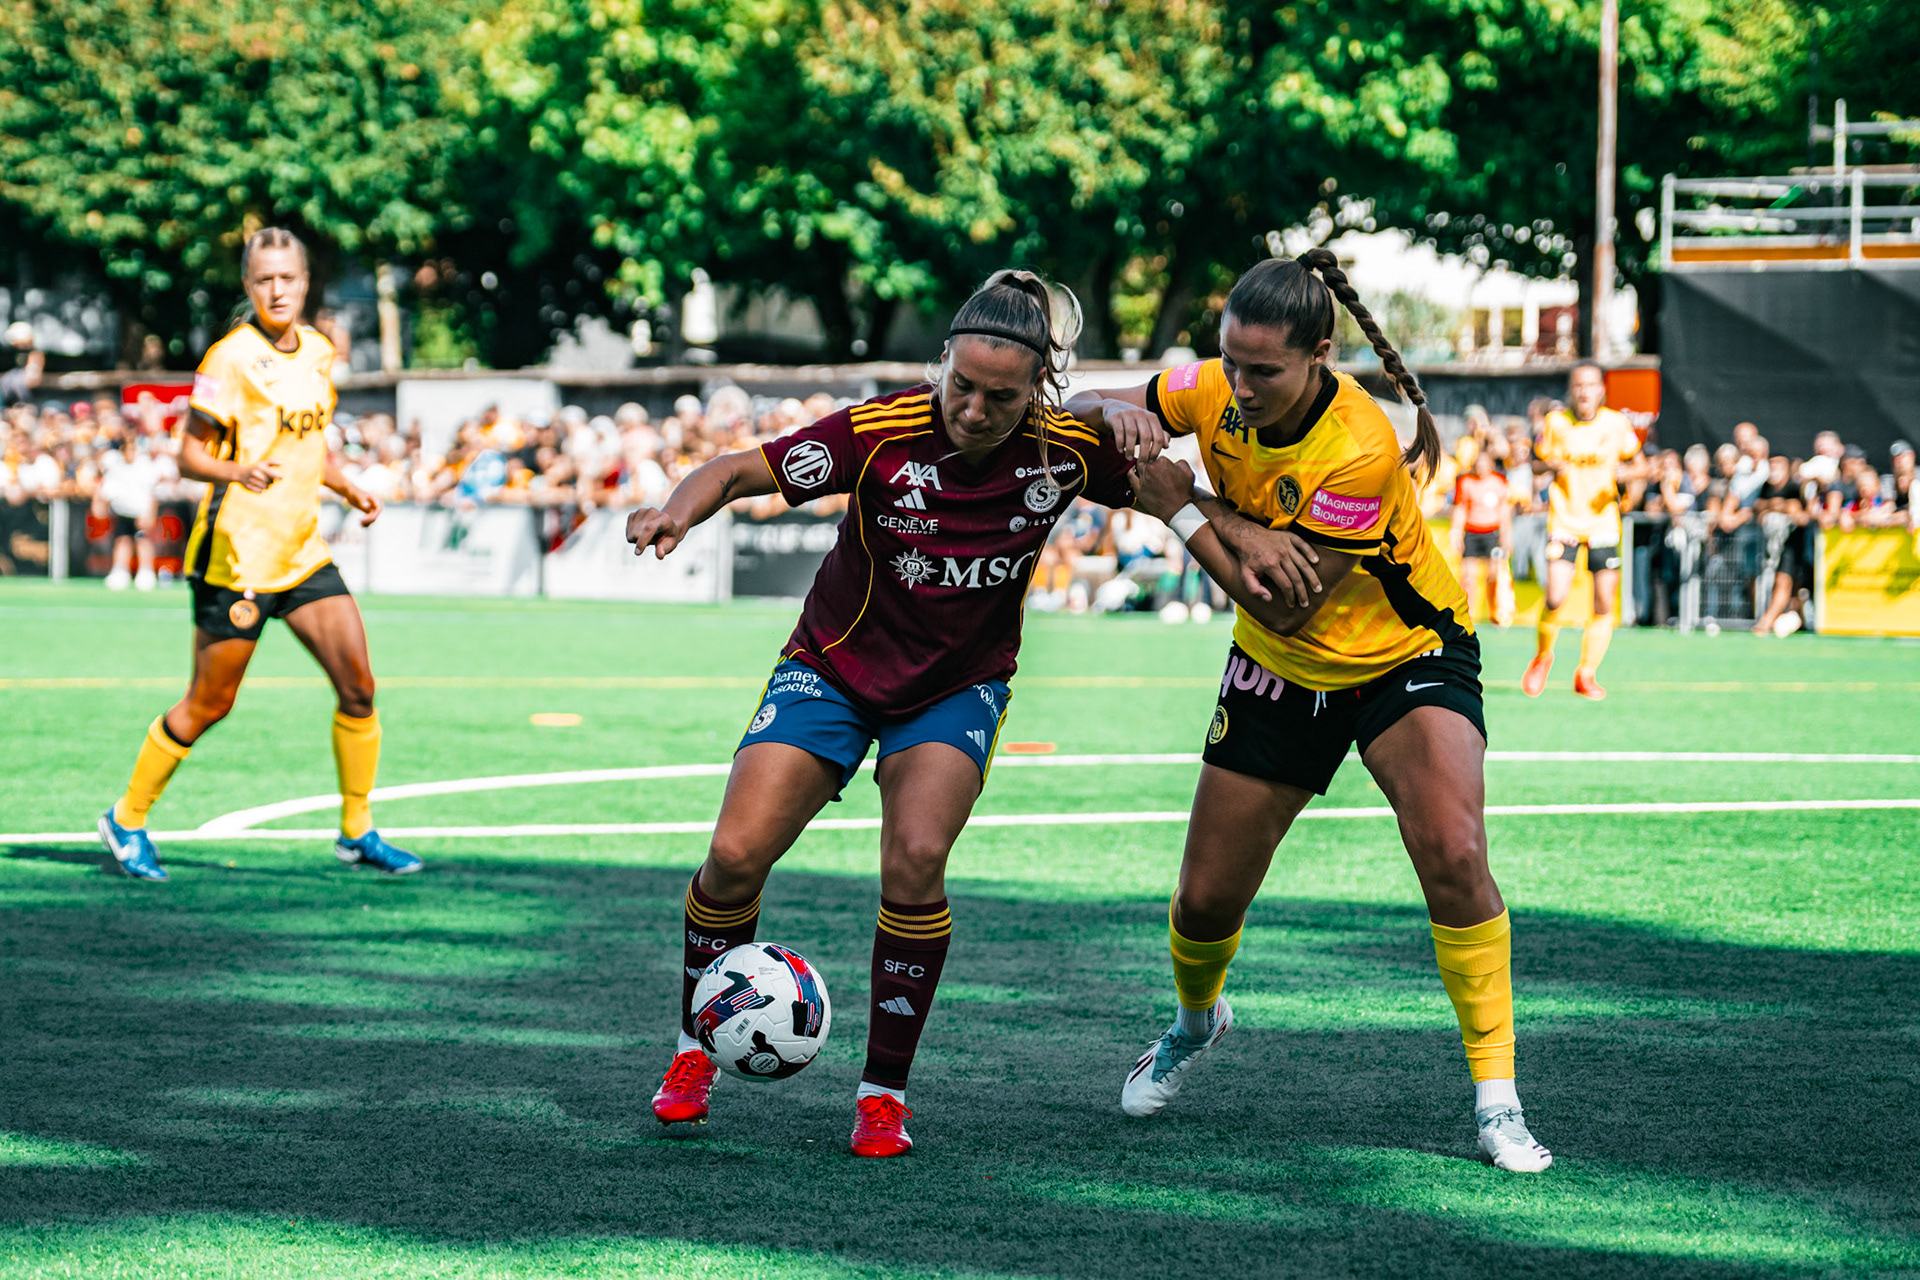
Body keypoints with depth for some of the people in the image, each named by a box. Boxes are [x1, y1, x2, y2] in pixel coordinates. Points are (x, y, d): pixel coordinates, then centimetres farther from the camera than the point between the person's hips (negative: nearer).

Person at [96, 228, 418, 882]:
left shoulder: (317, 350, 8)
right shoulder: (232, 357, -14)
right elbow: (189, 454, -13)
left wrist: (348, 490, 9)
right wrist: (238, 471, -32)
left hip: (303, 551, 6)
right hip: (236, 554, -6)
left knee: (358, 687, -1)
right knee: (209, 704, 1)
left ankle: (357, 831, 13)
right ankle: (127, 820, 19)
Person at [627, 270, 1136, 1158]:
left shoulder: (1069, 449, -17)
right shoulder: (883, 433, -23)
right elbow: (739, 470, -19)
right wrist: (678, 511, -40)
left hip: (958, 686, 1)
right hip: (835, 667, 0)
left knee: (915, 860, -23)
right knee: (736, 856, -11)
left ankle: (885, 1088, -7)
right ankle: (696, 1048, 15)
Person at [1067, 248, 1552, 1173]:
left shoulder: (1361, 453, -33)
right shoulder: (1218, 393, -16)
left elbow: (1285, 607, -28)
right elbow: (1078, 413, -1)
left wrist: (1186, 511, -27)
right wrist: (1118, 413, -24)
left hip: (1407, 655, -5)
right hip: (1279, 678, 5)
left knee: (1453, 853, -28)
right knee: (1206, 898, 6)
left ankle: (1496, 1096, -17)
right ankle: (1194, 1021, 42)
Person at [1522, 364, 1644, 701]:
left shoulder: (1616, 423, -1)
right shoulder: (1556, 422, -2)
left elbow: (1636, 463, 10)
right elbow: (1540, 456, 12)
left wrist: (1624, 472, -12)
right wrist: (1553, 465, -11)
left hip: (1603, 521, 1)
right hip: (1564, 519, -1)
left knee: (1604, 604, -1)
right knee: (1555, 597, -15)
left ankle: (1586, 674, 15)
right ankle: (1542, 657, 14)